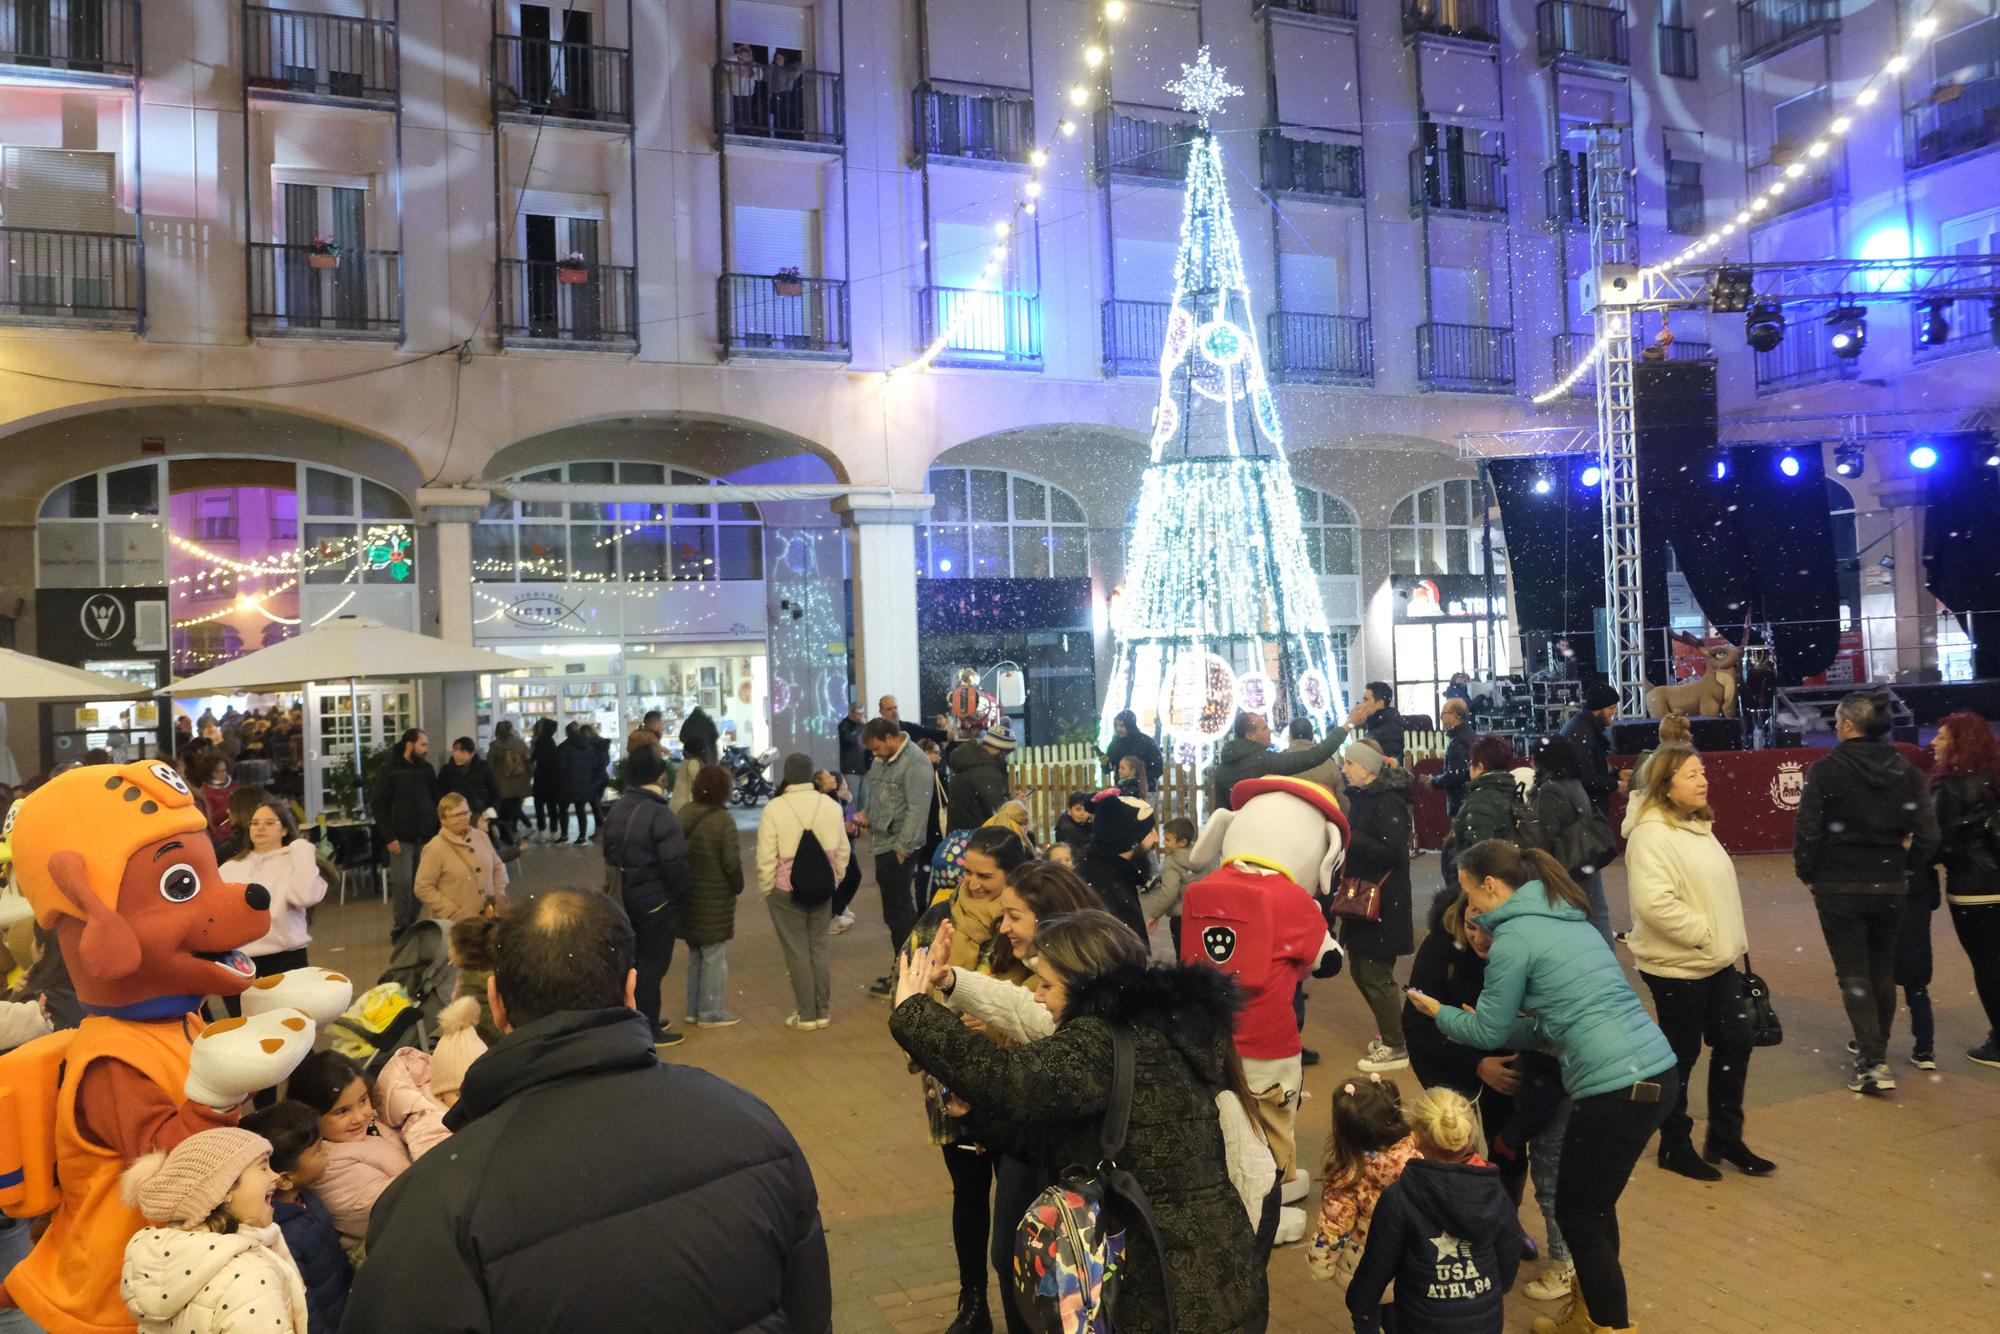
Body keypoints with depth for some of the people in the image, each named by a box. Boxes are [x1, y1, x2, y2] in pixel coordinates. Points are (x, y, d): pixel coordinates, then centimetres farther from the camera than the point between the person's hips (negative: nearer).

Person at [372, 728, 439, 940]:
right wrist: (389, 837, -11)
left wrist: (436, 830, 7)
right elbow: (377, 805, -5)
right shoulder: (389, 771, -3)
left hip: (426, 838, 4)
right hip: (402, 840, -4)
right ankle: (399, 929, 5)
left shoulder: (426, 769, 10)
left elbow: (436, 800, 15)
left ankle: (412, 925, 13)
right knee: (402, 883, -6)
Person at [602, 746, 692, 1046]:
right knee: (653, 964, 3)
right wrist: (685, 896, -7)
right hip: (657, 902, -8)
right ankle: (648, 1030, 12)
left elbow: (610, 855, 13)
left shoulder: (617, 809, 5)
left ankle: (643, 1020, 30)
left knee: (638, 960, 19)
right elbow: (676, 865, -23)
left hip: (627, 898, 8)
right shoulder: (660, 814, -22)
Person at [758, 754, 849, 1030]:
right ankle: (823, 1012, 20)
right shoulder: (831, 805, -3)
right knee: (818, 947, 15)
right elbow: (842, 850, 4)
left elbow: (766, 858, -12)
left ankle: (806, 1016, 12)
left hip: (786, 889, -3)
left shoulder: (774, 808, -14)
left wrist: (765, 890, 1)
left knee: (797, 951, 6)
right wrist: (835, 880, 18)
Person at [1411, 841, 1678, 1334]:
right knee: (1593, 1201, 24)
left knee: (1579, 1215, 8)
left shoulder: (1513, 936, -9)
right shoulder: (1566, 920, 17)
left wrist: (1439, 1013, 17)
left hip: (1617, 1089, -9)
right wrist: (1473, 1025, 24)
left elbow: (1488, 1031, 0)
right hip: (1658, 1070, 9)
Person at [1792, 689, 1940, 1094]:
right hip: (1889, 888, 4)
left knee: (1853, 975, 3)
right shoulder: (1905, 771, 0)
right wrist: (1904, 867, 11)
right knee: (1883, 972, 18)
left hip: (1839, 888, -4)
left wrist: (1808, 874, 0)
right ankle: (1875, 1049, 30)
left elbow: (1807, 831, -14)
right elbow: (1926, 836, -4)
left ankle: (1872, 1063, -5)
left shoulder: (1826, 770, -12)